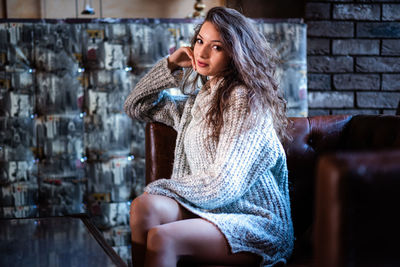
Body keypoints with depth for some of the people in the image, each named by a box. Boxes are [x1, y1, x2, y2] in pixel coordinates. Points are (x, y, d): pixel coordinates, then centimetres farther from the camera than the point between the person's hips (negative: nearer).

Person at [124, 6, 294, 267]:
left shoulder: (244, 98, -11)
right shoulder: (198, 101, 15)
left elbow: (224, 184, -17)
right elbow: (135, 106, 26)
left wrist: (162, 187, -5)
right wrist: (170, 65, 13)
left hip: (258, 225, -7)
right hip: (212, 209, 7)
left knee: (161, 238, -29)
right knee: (144, 206, -20)